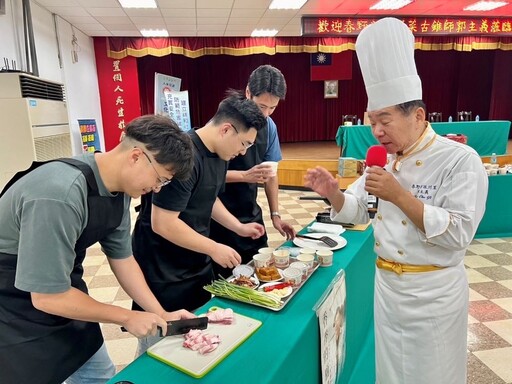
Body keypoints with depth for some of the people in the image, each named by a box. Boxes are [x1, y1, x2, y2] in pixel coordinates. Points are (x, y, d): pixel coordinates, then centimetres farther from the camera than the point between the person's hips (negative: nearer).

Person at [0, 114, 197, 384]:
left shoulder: (118, 189, -8)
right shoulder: (59, 194, -35)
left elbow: (121, 256, 2)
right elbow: (48, 297, -29)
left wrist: (161, 314, -1)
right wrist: (128, 318, -17)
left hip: (61, 296, 7)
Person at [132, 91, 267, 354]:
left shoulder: (220, 153, 2)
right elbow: (162, 224, -27)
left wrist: (239, 227, 7)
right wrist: (213, 248, -19)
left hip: (197, 264, 8)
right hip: (163, 273, -8)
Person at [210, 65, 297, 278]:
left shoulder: (269, 125, 2)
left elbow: (270, 172, 7)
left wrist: (275, 214, 3)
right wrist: (245, 176, -28)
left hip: (252, 216, 6)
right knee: (228, 279, 8)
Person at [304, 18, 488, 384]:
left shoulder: (459, 159, -17)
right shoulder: (385, 159, 2)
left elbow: (458, 234, -23)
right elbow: (357, 211, 7)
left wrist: (399, 195, -30)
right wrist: (333, 193, -13)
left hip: (434, 292, -6)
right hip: (387, 284, 6)